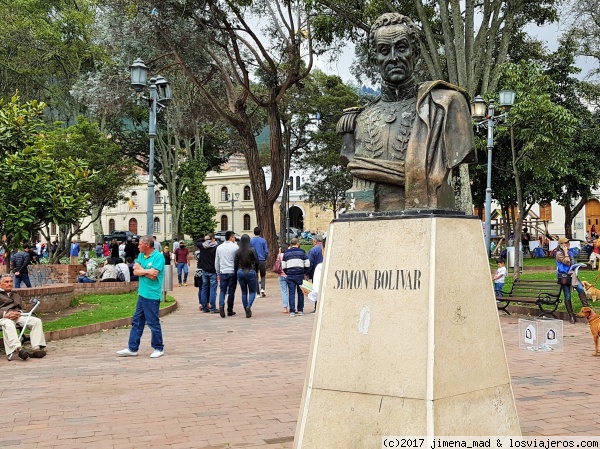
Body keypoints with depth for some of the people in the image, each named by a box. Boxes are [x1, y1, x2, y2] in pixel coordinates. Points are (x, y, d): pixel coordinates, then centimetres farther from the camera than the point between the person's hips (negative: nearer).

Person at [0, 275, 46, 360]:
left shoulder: (15, 295, 37)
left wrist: (18, 313, 2)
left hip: (18, 316, 5)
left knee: (36, 321, -22)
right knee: (8, 324, -42)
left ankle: (36, 348, -36)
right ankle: (18, 348, -62)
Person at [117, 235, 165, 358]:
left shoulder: (158, 257, -13)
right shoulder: (141, 255, 11)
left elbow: (153, 275, -19)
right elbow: (135, 272, 4)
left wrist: (141, 269, -7)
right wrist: (147, 271, -10)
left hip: (152, 296, -8)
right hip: (142, 294, 8)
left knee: (153, 323, 0)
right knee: (137, 321, 11)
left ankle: (159, 348, 12)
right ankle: (132, 348, 17)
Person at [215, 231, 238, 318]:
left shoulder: (219, 247, 8)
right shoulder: (235, 247, -6)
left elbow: (216, 262, 12)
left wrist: (218, 273, 19)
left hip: (223, 272, 3)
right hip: (232, 272, -3)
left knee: (222, 291, 8)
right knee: (231, 291, 6)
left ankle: (221, 305, -16)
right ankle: (230, 310, 10)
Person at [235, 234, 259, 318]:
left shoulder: (238, 251, 0)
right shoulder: (252, 250, -8)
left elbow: (235, 264, 2)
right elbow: (257, 262, -9)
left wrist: (236, 274, 13)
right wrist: (256, 271, 7)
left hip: (240, 272, 3)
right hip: (251, 272, -3)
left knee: (244, 292, 11)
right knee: (252, 291, 8)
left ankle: (247, 312, 11)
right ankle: (249, 306, -18)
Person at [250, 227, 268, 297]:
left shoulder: (251, 241, -3)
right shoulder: (263, 241, -3)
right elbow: (266, 251, -2)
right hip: (262, 261, 0)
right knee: (263, 276, 13)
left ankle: (258, 293, 8)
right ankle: (262, 289, -9)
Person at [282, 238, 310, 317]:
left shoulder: (286, 252, 8)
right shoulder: (301, 251, 2)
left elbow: (283, 266, 6)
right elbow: (307, 264, -1)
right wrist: (304, 272, 14)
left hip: (290, 275, 1)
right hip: (300, 275, -1)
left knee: (291, 293, 3)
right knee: (300, 292, 9)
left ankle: (292, 311, -3)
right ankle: (300, 310, 11)